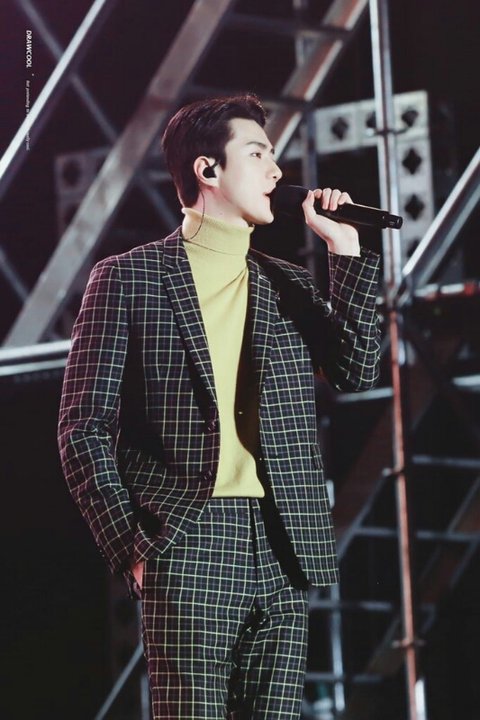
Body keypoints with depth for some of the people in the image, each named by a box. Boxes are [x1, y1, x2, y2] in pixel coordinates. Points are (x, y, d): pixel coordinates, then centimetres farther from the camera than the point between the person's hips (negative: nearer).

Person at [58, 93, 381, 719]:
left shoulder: (288, 286, 19)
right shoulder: (128, 278, 5)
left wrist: (344, 250, 4)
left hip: (282, 551, 5)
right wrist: (130, 544, -8)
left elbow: (356, 371, 4)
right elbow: (84, 429, 2)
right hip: (190, 547, -4)